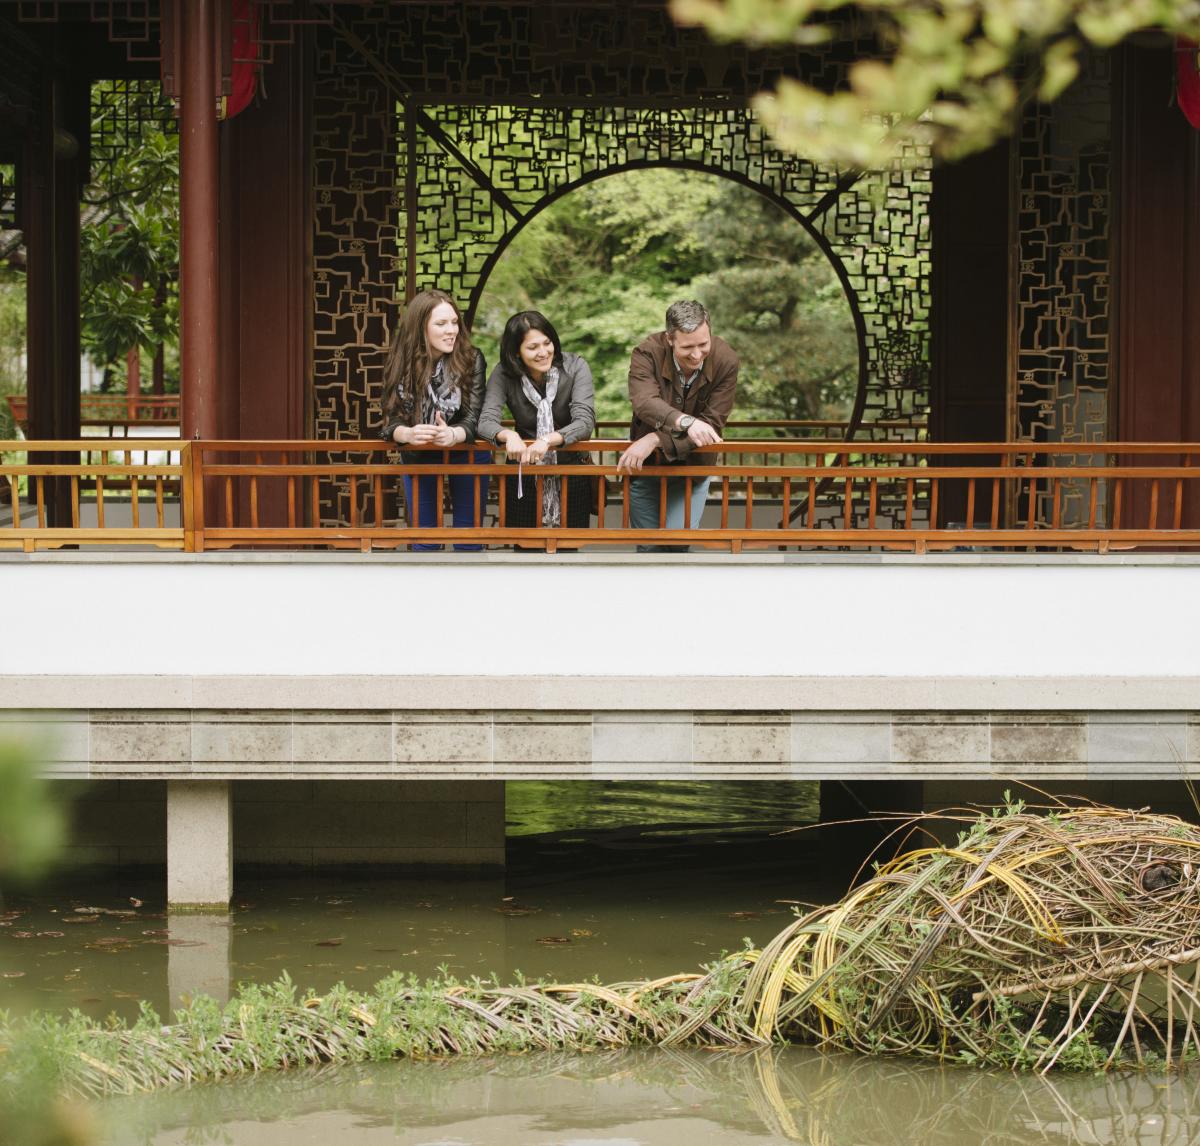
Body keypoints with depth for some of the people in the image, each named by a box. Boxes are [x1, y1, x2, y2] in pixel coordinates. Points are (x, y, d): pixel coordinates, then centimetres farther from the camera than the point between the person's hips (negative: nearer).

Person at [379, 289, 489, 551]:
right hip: (419, 459, 1)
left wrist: (452, 435, -45)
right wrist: (408, 434, -42)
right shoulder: (400, 363, -13)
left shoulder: (471, 360, -17)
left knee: (469, 539, 4)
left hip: (467, 457, -1)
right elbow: (392, 420, -17)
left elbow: (474, 419, -22)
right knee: (424, 541, 7)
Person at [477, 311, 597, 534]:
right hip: (523, 477, 1)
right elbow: (486, 421, -18)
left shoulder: (575, 367, -13)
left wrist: (548, 440, -41)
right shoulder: (504, 374, -9)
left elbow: (585, 421, -22)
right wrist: (509, 436, -42)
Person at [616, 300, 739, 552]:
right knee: (649, 547, 7)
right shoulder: (648, 354, -23)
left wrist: (655, 440, -34)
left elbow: (713, 423, -24)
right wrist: (686, 421, -61)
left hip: (692, 466, 0)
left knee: (678, 540, -16)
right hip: (645, 464, 0)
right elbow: (644, 402, -41)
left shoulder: (725, 361, -21)